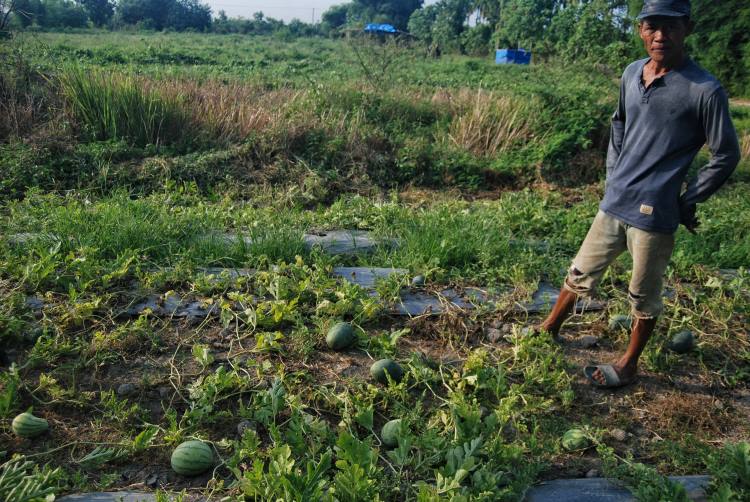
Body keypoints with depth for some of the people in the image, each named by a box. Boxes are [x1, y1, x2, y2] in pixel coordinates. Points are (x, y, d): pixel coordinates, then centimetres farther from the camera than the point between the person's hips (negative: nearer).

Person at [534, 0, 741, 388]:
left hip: (654, 215, -5)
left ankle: (628, 366, 29)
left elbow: (726, 155, -6)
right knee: (580, 274, 17)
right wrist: (612, 177, 13)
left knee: (644, 298, 11)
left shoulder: (704, 90, -14)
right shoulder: (631, 74, 3)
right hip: (613, 204, 5)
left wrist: (687, 202, -4)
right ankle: (550, 329, 37)